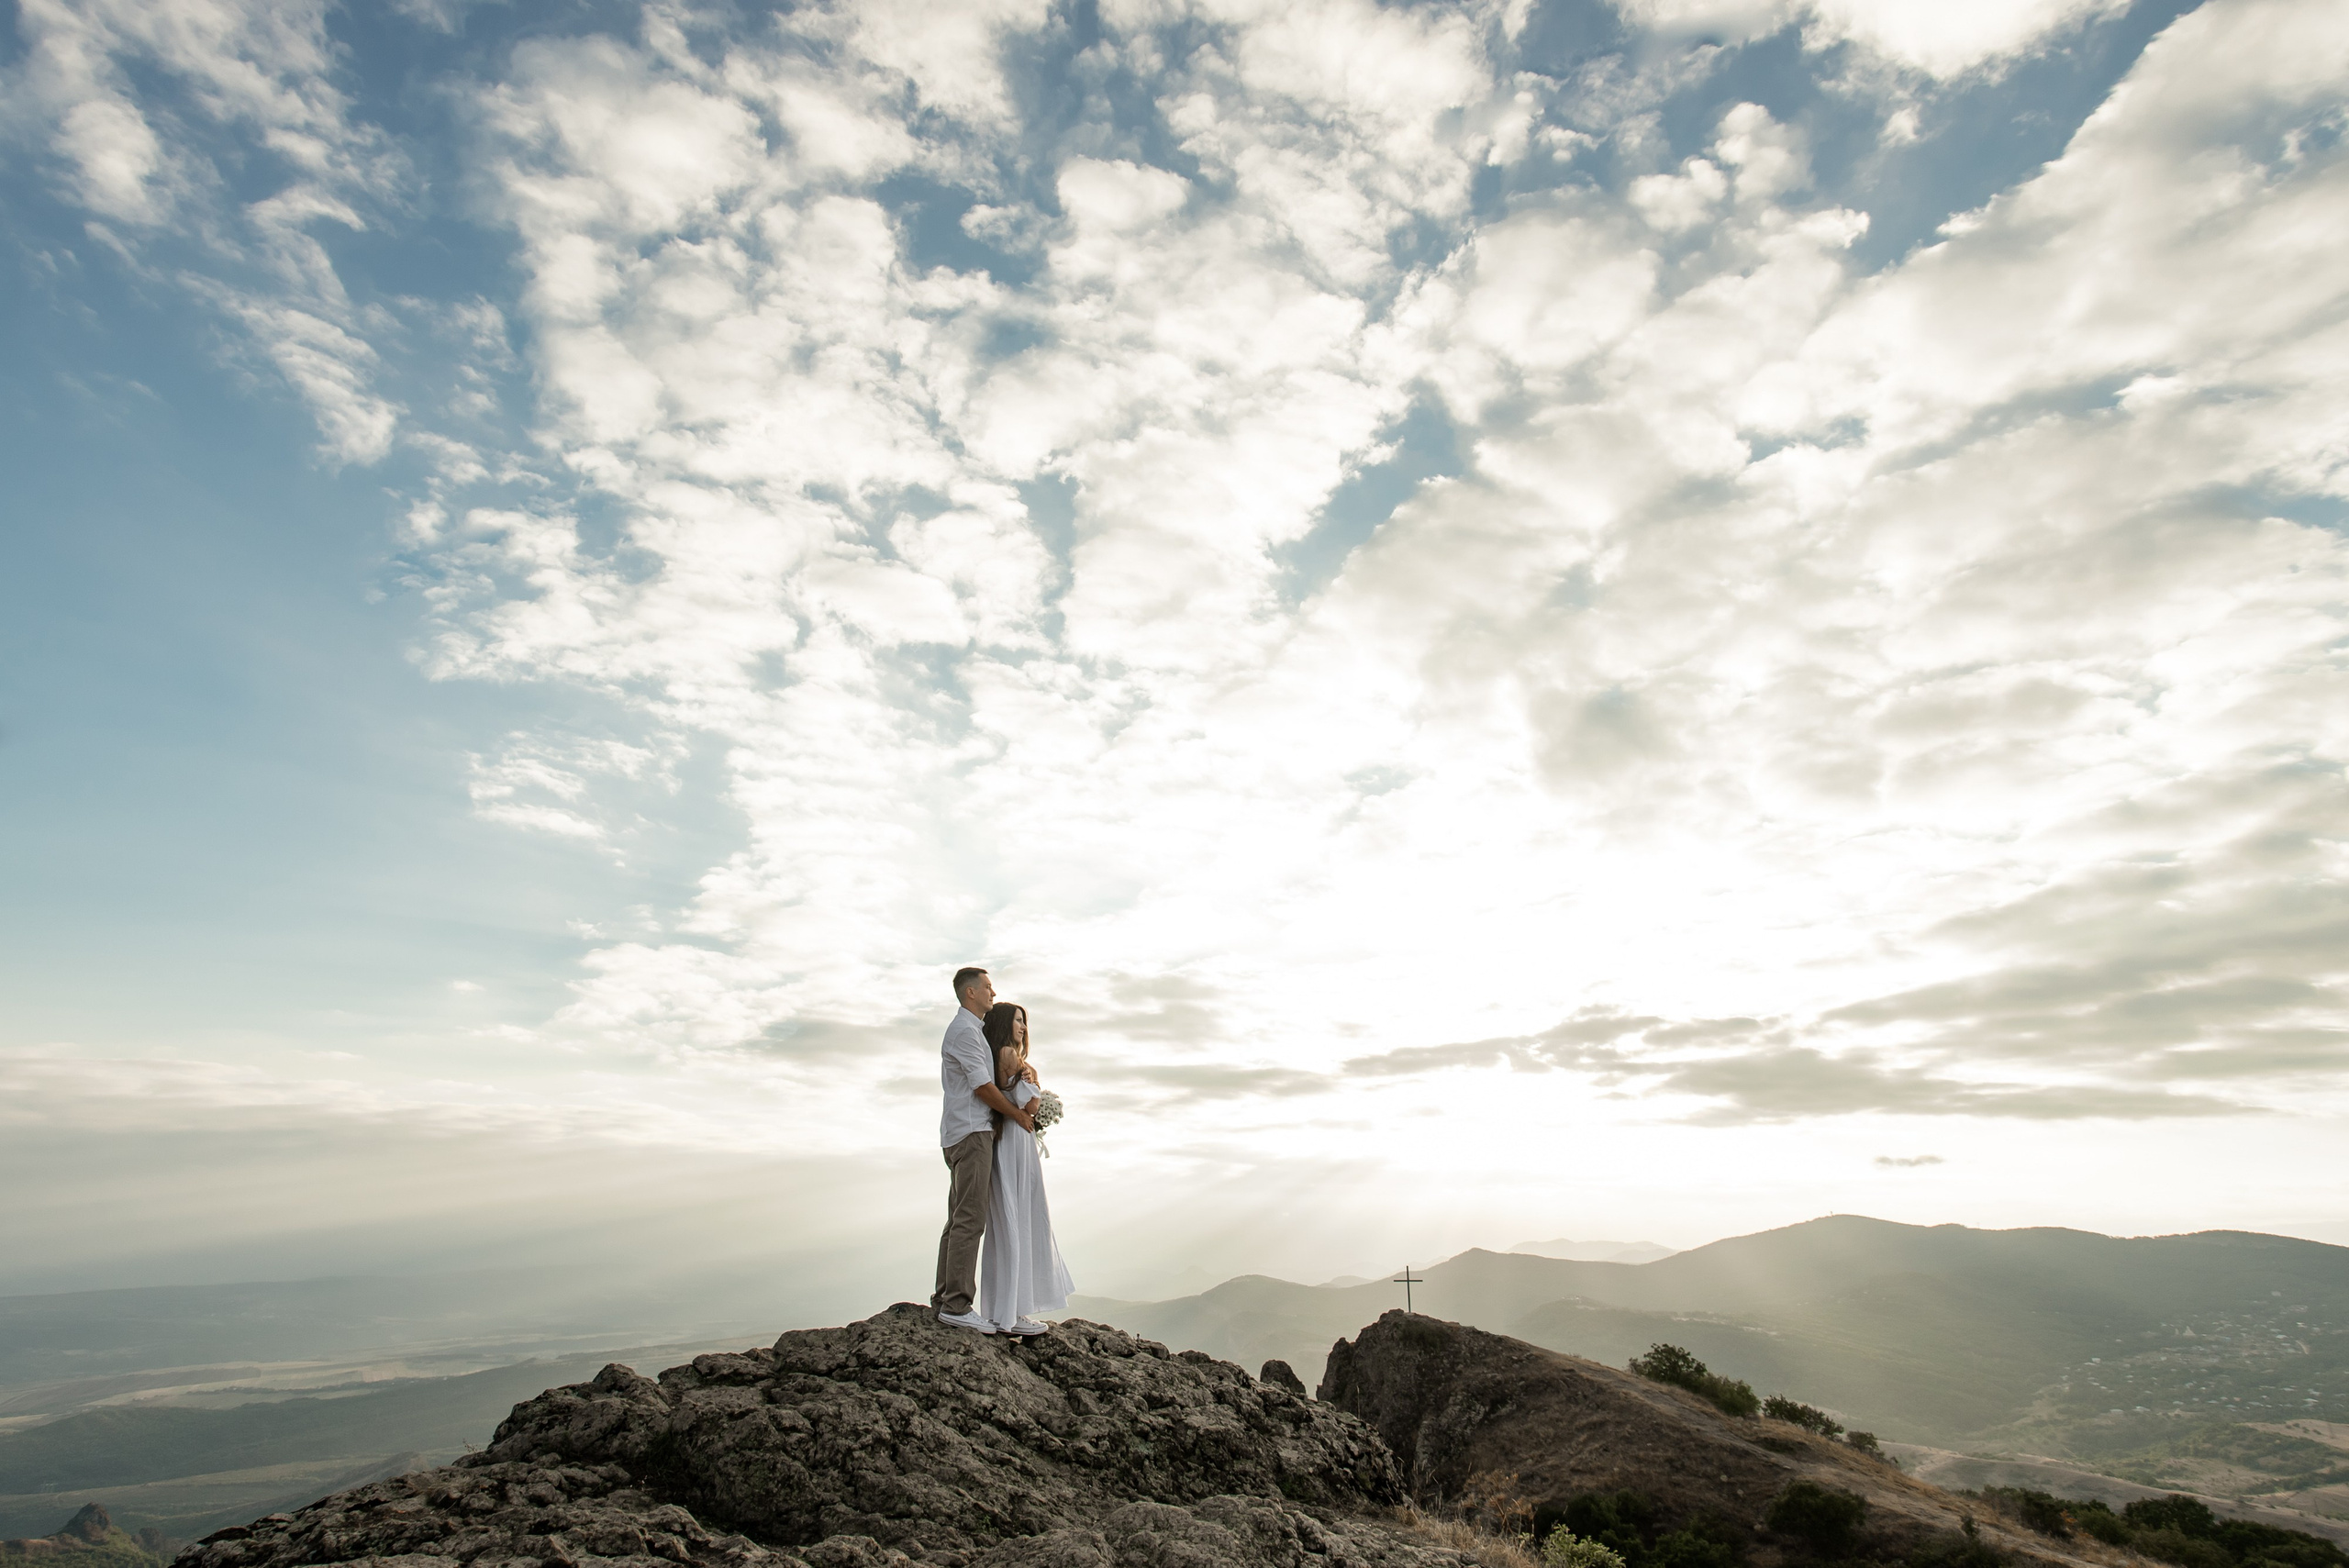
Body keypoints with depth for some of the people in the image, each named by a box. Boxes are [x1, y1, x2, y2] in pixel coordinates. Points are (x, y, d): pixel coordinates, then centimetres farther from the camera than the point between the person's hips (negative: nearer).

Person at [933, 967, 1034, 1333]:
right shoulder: (966, 1030, -10)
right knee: (970, 1219, -12)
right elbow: (983, 1087, -14)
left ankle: (944, 1298, 12)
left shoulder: (968, 1029, 22)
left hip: (962, 1133, 11)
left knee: (959, 1220, 10)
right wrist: (1020, 1116, -4)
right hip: (971, 1131, -11)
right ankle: (957, 1305, -12)